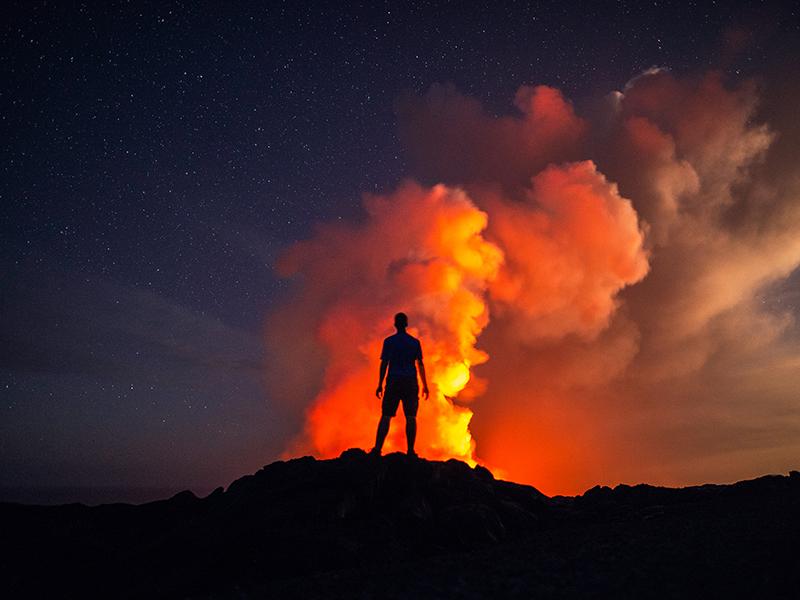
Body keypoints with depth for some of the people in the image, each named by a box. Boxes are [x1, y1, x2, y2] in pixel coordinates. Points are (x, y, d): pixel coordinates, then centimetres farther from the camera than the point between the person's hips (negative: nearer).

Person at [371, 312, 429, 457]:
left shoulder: (389, 341, 1)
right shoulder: (415, 342, 6)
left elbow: (384, 364, -2)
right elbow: (420, 364, 4)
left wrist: (380, 385, 1)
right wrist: (425, 385, 9)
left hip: (393, 382, -1)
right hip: (410, 382, 1)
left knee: (386, 416, 0)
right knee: (411, 417, 3)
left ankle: (377, 449, -5)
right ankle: (410, 450, 1)